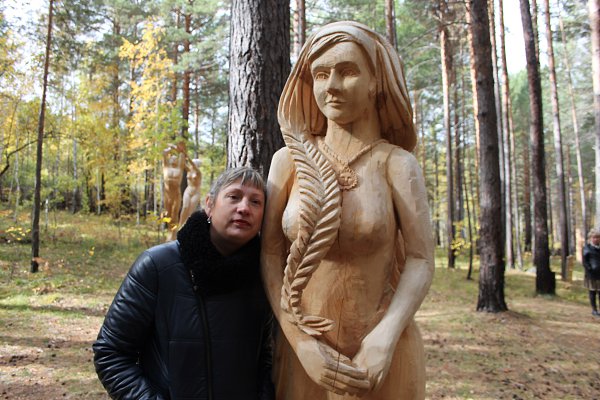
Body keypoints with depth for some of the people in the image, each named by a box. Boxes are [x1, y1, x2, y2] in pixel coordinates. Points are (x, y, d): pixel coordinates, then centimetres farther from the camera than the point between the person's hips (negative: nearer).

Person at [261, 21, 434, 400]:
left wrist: (385, 338, -24)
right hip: (304, 352, 2)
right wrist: (303, 345, -12)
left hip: (381, 354, -1)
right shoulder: (289, 160, -1)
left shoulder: (397, 163, -6)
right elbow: (270, 256, -4)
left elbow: (421, 261, -10)